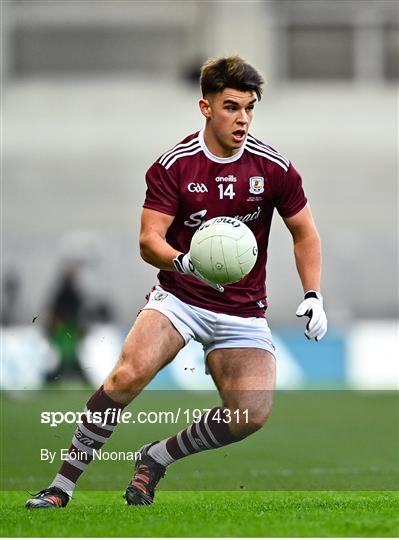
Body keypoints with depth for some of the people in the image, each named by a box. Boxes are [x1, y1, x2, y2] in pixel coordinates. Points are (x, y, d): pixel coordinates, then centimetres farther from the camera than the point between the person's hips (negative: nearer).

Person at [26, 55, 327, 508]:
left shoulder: (274, 168, -3)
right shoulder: (173, 166, -8)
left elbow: (305, 233, 9)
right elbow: (149, 241, -11)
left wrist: (313, 296, -4)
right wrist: (183, 261, -33)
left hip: (243, 311, 2)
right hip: (179, 297, -2)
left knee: (251, 414, -18)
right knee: (128, 375, -27)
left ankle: (155, 458, 6)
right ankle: (62, 484, -17)